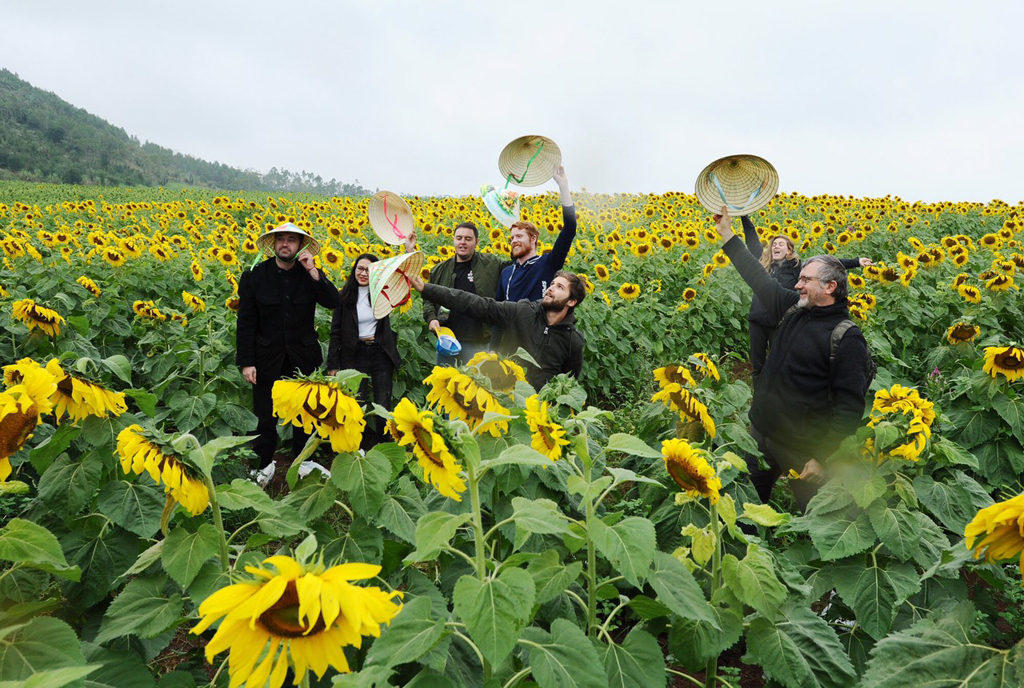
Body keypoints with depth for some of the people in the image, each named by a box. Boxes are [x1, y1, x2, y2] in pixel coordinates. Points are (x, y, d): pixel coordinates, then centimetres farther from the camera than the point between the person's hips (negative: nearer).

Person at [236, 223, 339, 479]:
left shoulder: (311, 275, -2)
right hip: (267, 358, -1)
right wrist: (246, 362, -9)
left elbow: (333, 302, -18)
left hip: (303, 357, 1)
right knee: (266, 417, 9)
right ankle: (264, 464, 29)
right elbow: (246, 323, -5)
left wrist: (313, 271, -26)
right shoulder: (254, 276, -6)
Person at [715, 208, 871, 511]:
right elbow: (759, 278, 13)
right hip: (760, 434, 7)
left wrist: (822, 458, -20)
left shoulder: (847, 339, -17)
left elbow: (849, 407, -18)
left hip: (802, 451, -7)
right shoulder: (794, 310, 4)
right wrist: (727, 234, 15)